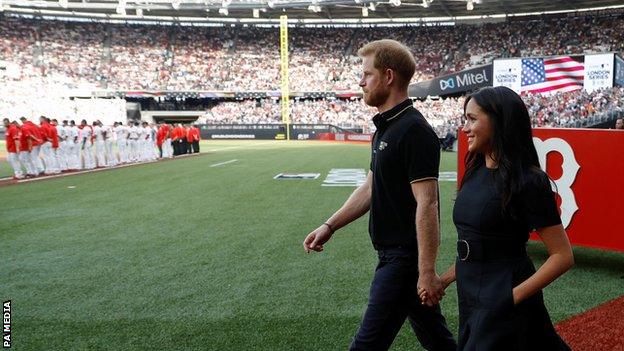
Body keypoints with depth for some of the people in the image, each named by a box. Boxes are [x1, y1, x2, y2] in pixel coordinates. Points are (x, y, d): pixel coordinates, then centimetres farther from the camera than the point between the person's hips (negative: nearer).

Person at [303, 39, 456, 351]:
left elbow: (427, 203, -23)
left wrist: (427, 271, -24)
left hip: (404, 256, -9)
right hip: (396, 252, 9)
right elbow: (370, 187, 17)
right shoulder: (386, 127, 11)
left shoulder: (414, 131, -19)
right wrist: (330, 226, 13)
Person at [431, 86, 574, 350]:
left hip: (501, 304, -7)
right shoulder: (475, 172, 5)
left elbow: (563, 256, -15)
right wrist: (446, 279, 7)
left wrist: (514, 297, -18)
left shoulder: (528, 182, -17)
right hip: (469, 296, 7)